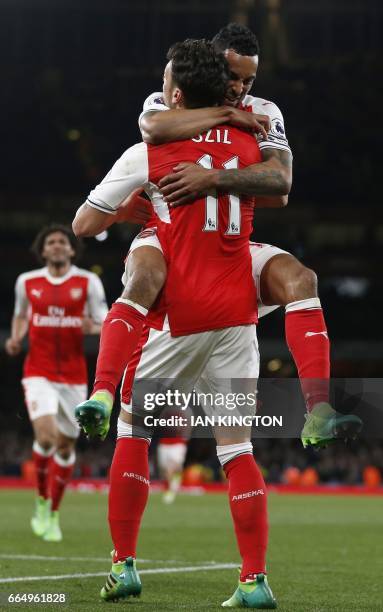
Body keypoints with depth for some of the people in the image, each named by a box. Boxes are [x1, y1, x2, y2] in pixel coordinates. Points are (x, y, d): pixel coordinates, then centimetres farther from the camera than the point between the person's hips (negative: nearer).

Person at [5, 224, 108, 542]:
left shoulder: (88, 282, 0)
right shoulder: (27, 282, 5)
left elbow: (105, 325, 2)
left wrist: (93, 328, -21)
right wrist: (16, 338, 2)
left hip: (74, 376, 1)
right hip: (39, 373, -1)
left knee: (65, 445, 6)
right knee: (45, 436, -20)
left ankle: (53, 515, 23)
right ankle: (42, 501, 4)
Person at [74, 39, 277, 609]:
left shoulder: (148, 155, -4)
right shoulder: (251, 145, 7)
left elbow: (82, 225, 4)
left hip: (176, 315, -3)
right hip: (236, 311, 3)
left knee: (133, 429, 12)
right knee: (236, 444, 5)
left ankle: (124, 564, 10)